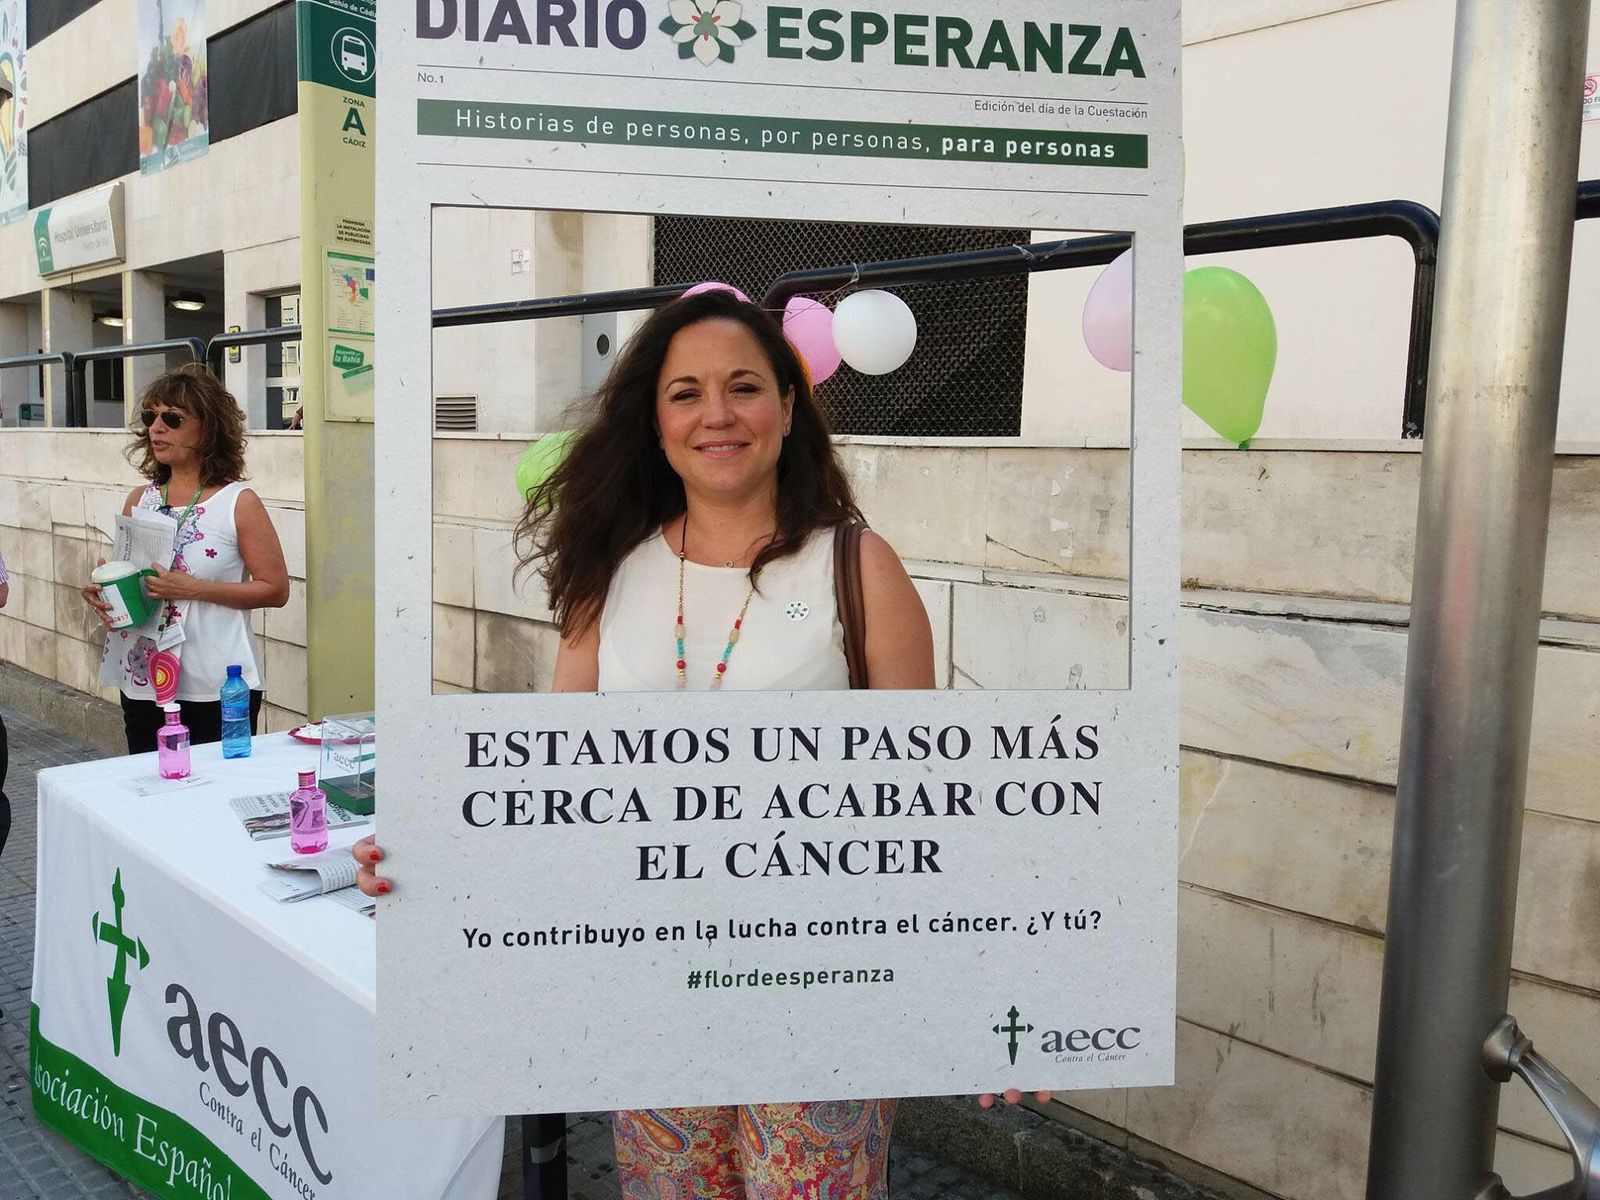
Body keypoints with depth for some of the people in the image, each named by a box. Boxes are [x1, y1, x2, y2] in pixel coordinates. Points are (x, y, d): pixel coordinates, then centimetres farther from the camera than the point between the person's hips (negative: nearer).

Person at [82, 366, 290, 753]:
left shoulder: (239, 503, -7)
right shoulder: (140, 500, 9)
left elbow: (275, 590, -11)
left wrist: (192, 589, -19)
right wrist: (104, 592, -2)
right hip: (144, 681, 5)